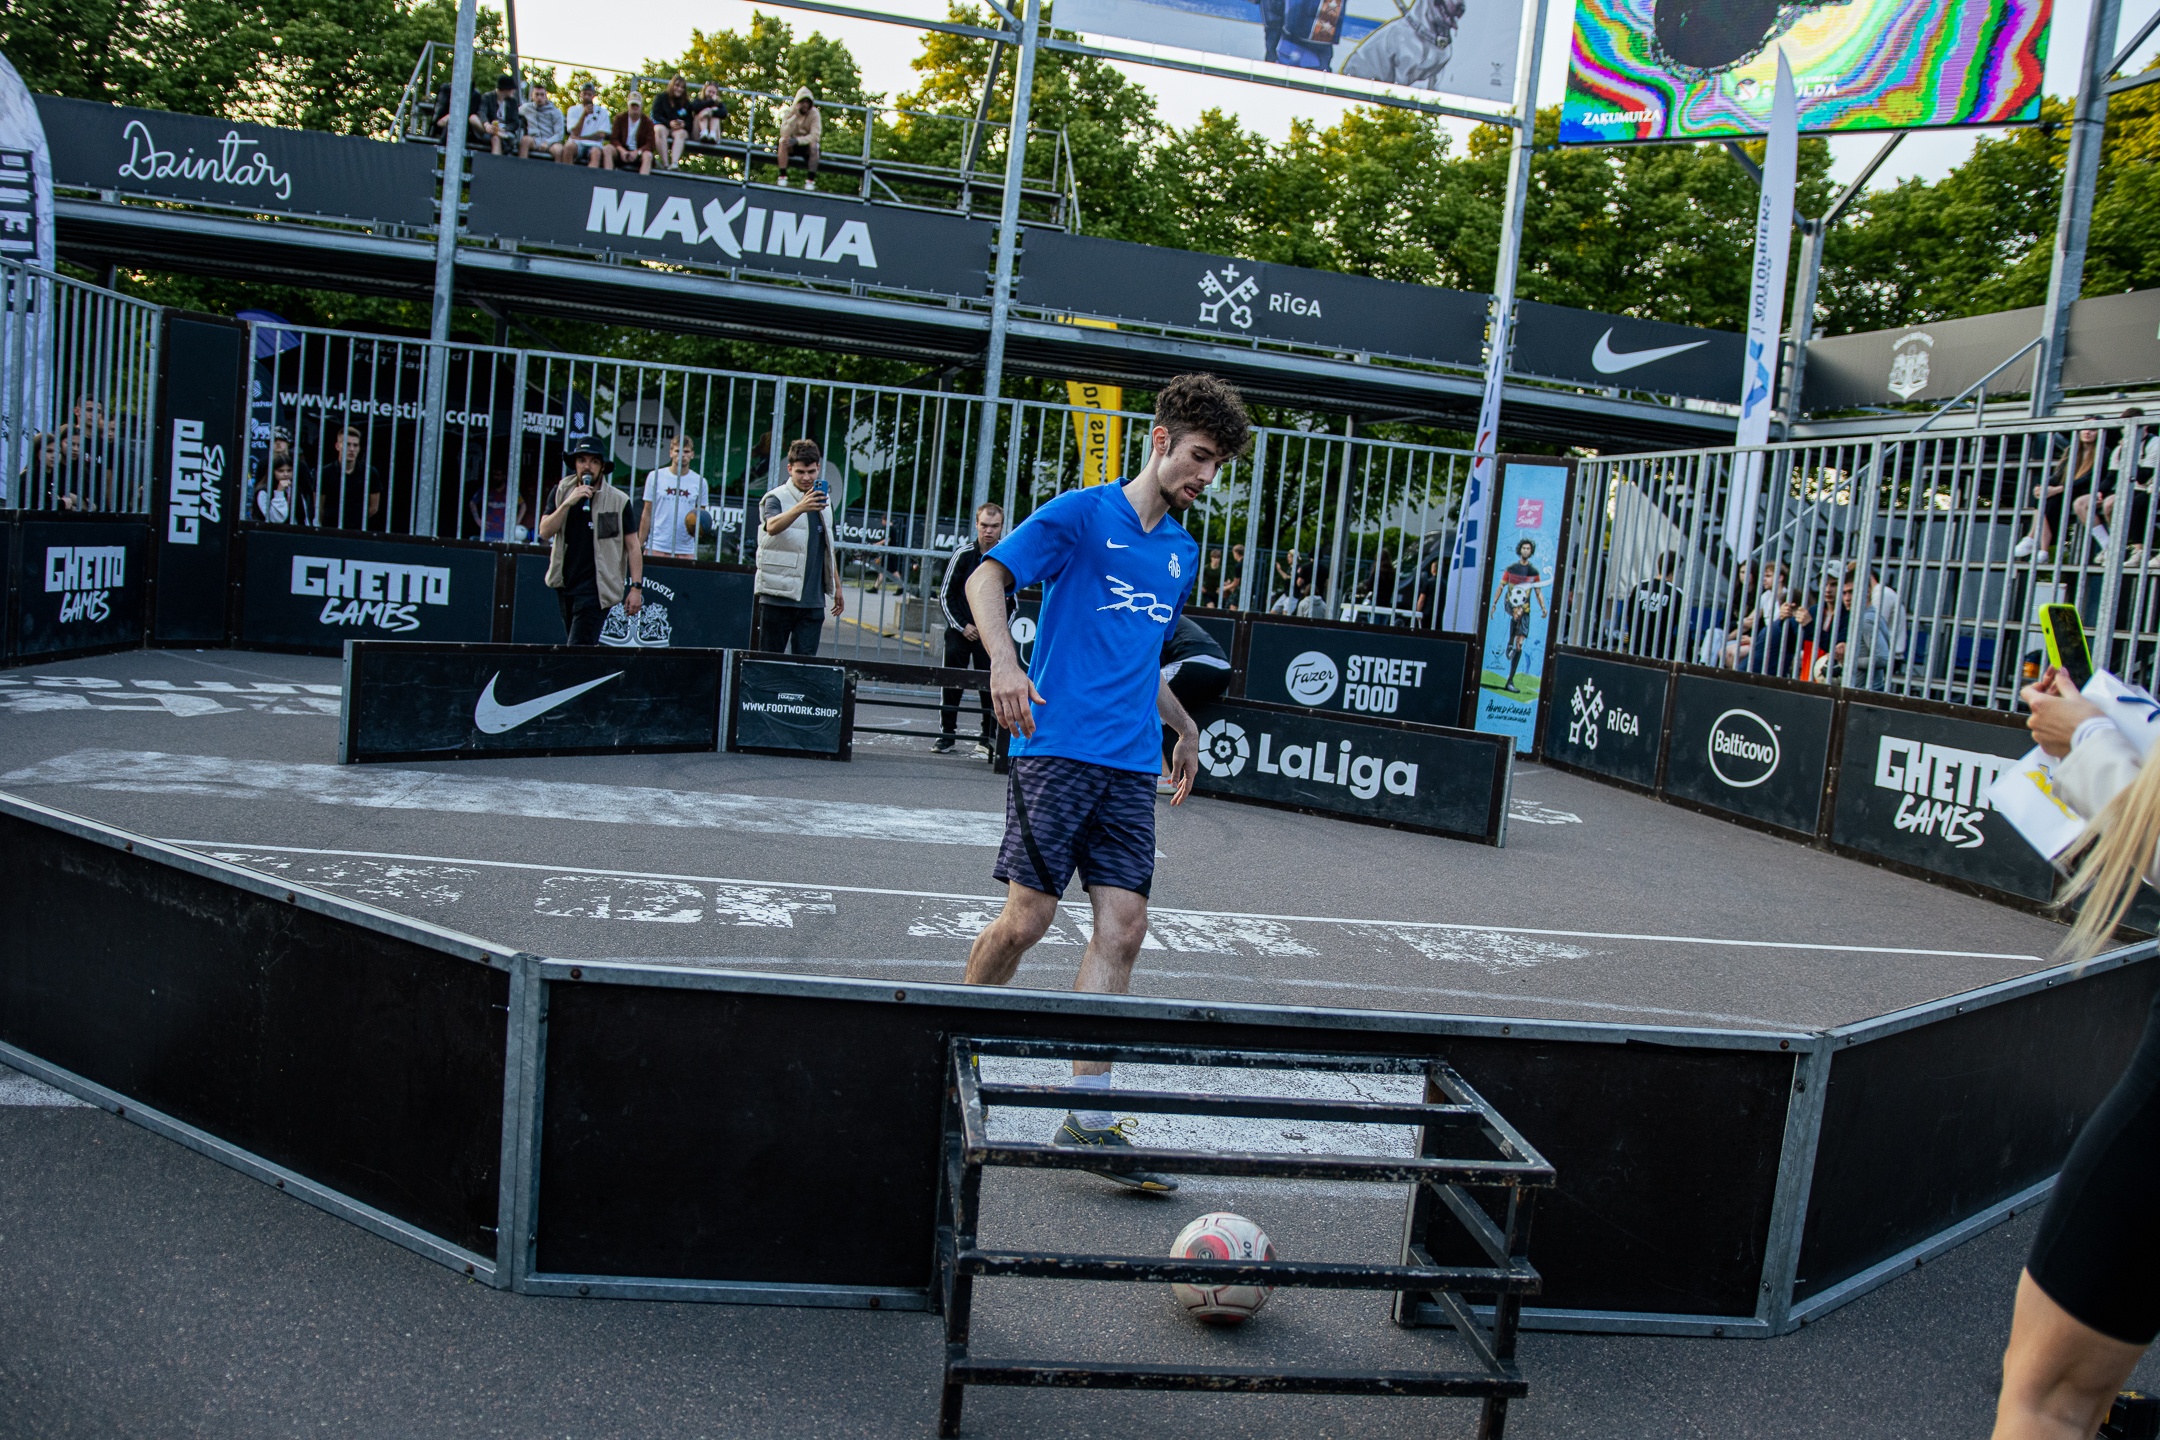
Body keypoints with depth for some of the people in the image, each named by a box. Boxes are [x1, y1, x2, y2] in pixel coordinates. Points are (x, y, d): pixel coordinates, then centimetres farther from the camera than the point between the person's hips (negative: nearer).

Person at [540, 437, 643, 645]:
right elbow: (544, 532, -2)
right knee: (574, 645, 13)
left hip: (596, 587, -5)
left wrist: (636, 587, -10)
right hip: (565, 584, 5)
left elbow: (633, 546, -3)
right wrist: (568, 503, -14)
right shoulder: (561, 492, 8)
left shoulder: (618, 501, -3)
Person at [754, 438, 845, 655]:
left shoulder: (824, 498, 13)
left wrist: (837, 587, 23)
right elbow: (772, 527, -30)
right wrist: (800, 508, -47)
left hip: (812, 600, 4)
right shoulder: (776, 498, -6)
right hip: (778, 597, -4)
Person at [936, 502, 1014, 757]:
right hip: (960, 630, 0)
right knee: (951, 680, 0)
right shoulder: (963, 554, -3)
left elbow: (1013, 602, 11)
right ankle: (946, 733, 10)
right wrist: (962, 626, -6)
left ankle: (988, 738, 8)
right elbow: (945, 595, 2)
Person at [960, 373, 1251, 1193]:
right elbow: (986, 576, -8)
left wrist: (1182, 726, 33)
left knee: (1123, 926, -3)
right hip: (1057, 748, -6)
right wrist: (1004, 660, -26)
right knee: (1028, 917, -5)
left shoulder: (1182, 552, 20)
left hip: (1131, 765, 6)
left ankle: (1086, 1116, 1)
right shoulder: (1081, 513, -1)